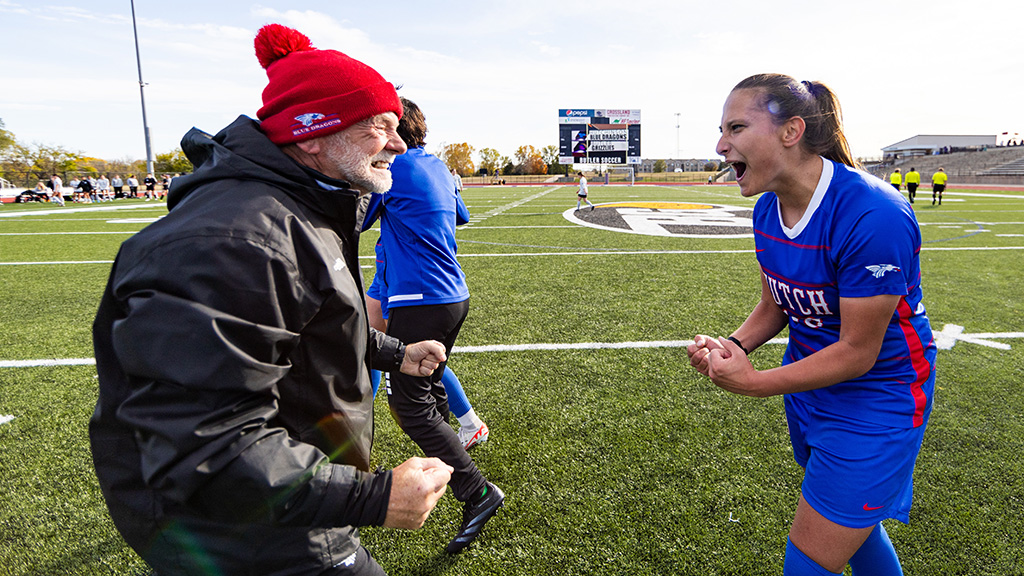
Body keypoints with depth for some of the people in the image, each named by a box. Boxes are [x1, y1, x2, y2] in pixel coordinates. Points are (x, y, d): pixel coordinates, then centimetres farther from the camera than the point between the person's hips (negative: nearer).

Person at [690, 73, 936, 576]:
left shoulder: (872, 216, -30)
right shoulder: (767, 209, -5)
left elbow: (856, 352, -25)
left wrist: (755, 384, -28)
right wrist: (734, 345, -13)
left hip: (875, 400, -7)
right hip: (809, 385, 7)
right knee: (850, 520, 28)